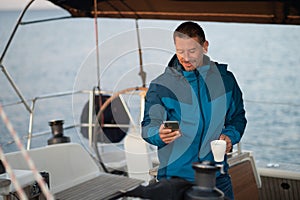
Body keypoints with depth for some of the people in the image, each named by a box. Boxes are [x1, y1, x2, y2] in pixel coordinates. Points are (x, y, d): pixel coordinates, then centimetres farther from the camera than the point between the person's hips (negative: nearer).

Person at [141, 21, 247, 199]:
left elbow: (238, 116, 16)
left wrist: (230, 136, -4)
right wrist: (160, 135, -31)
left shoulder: (225, 79, 5)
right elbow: (148, 126, -9)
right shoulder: (161, 85, -4)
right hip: (175, 176, -2)